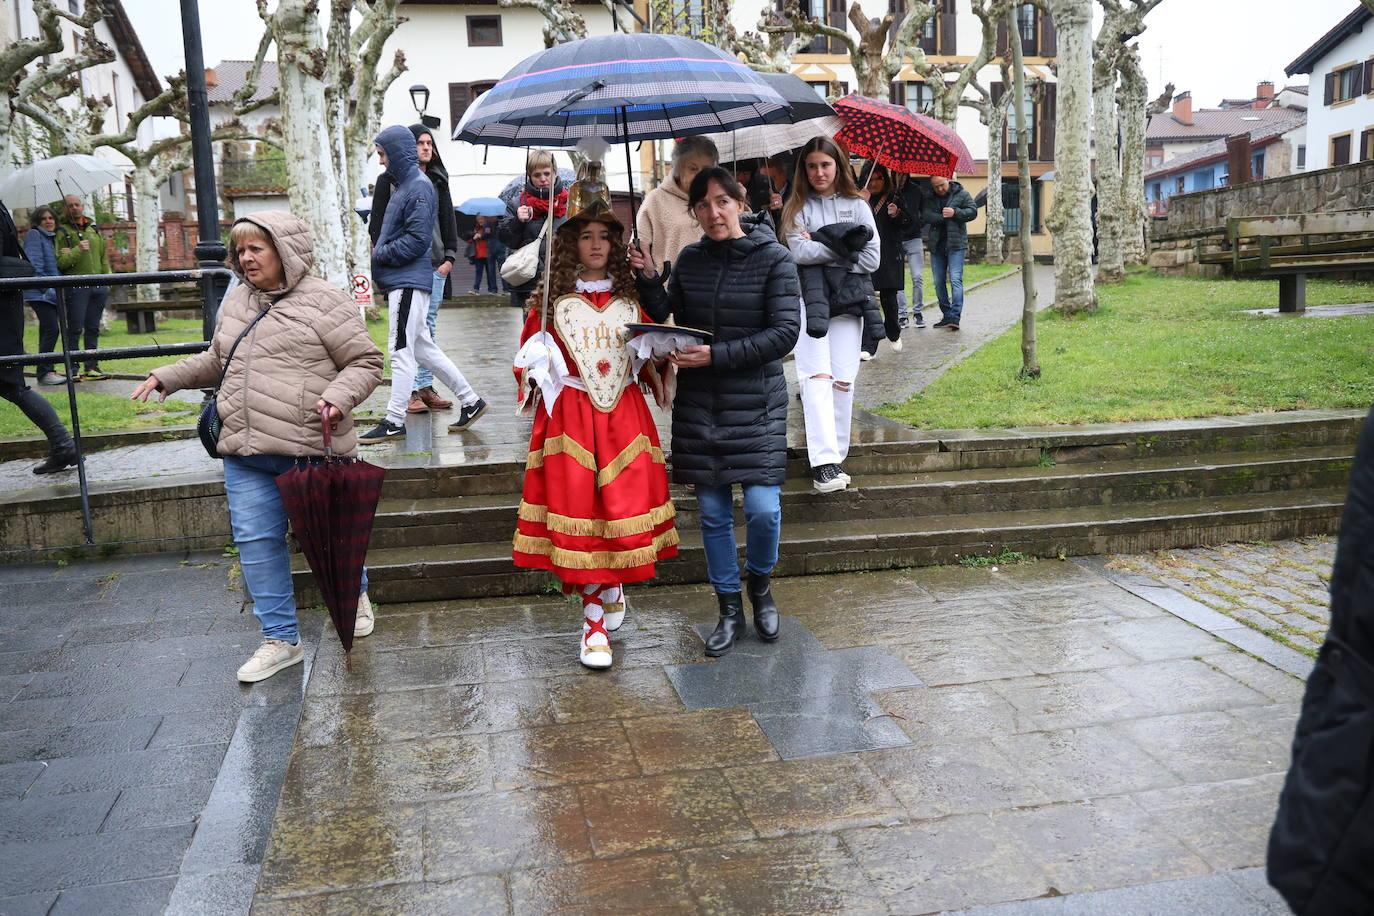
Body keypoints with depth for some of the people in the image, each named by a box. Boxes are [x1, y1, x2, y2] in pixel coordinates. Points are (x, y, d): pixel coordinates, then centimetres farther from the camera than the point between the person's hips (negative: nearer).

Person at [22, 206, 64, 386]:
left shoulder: (50, 238, 21)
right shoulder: (34, 235, -4)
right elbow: (34, 264, -14)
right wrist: (47, 288, -18)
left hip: (51, 294, 9)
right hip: (39, 293, -9)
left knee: (47, 332, 10)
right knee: (52, 329, -15)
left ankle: (46, 371, 15)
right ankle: (44, 372, -12)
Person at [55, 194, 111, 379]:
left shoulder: (94, 230, 17)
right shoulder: (62, 232, 1)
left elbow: (104, 257, 20)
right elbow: (59, 262, -9)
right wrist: (77, 250, -20)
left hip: (98, 285, 5)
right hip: (76, 285, -5)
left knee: (93, 328, 8)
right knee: (75, 329, -5)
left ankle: (91, 366, 13)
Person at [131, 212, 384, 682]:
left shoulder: (324, 301, -6)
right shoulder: (236, 302, 15)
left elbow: (366, 362, -7)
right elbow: (216, 360, 30)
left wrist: (338, 396, -23)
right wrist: (166, 377, 21)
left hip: (311, 447, -6)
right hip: (246, 451, 6)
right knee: (256, 540, 4)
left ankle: (356, 596, 40)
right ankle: (280, 639, 16)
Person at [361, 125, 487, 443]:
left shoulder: (419, 187, -11)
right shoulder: (402, 185, 18)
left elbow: (417, 240, -18)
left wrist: (379, 254, -11)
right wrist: (378, 253, 6)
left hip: (409, 282, -10)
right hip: (403, 280, 10)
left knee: (401, 350, -6)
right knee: (423, 348, 13)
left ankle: (394, 422, -1)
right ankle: (470, 400, 20)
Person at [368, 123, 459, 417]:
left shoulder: (437, 181, 16)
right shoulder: (389, 180, 3)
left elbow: (449, 220, 17)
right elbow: (377, 224, 2)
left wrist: (449, 257, 6)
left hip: (435, 265, 4)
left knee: (429, 326, 6)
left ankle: (426, 387, 12)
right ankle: (411, 390, -5)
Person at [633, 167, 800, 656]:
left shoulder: (774, 258, -6)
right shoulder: (690, 259, 6)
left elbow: (785, 333, -13)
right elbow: (666, 317, 9)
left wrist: (717, 355, -20)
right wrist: (649, 280, -8)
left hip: (756, 403, -3)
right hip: (699, 402, 3)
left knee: (762, 508, -9)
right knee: (712, 512, 8)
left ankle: (760, 583, 23)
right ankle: (730, 610, 24)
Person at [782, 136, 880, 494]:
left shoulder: (857, 206, 10)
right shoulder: (797, 208, 8)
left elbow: (872, 258, 0)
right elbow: (799, 252, -9)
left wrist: (819, 251, -4)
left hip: (848, 301, 2)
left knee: (843, 381, -1)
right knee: (816, 378, -13)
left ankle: (835, 456, 8)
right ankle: (823, 462, -18)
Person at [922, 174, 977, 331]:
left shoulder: (961, 194, 3)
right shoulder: (930, 198, 10)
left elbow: (973, 212, -3)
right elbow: (925, 215, -5)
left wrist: (955, 213, -17)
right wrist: (943, 217, -17)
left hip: (956, 244, -4)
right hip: (936, 245, 4)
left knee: (955, 279, -14)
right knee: (939, 282, 7)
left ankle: (954, 317, -17)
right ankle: (946, 315, 17)